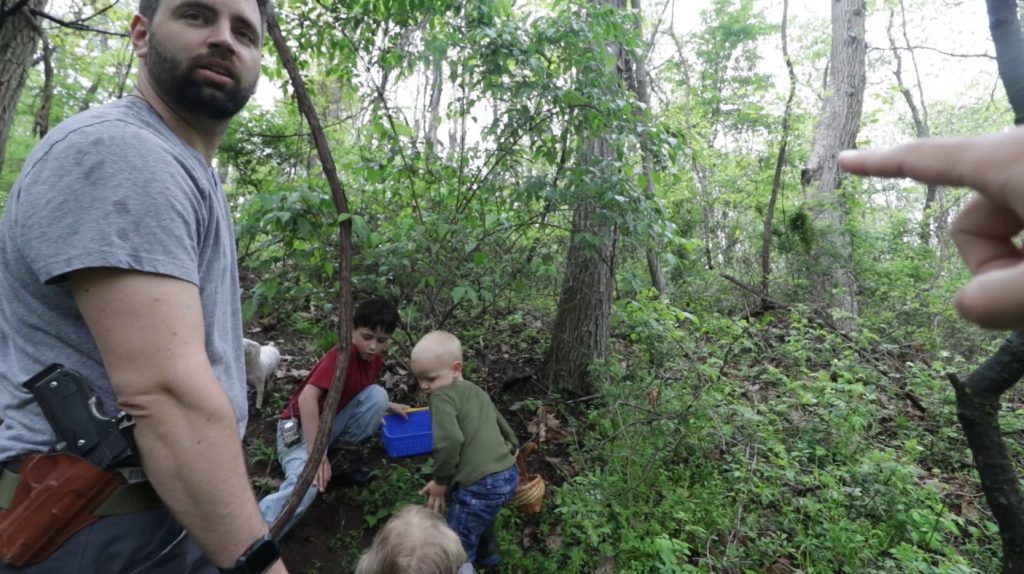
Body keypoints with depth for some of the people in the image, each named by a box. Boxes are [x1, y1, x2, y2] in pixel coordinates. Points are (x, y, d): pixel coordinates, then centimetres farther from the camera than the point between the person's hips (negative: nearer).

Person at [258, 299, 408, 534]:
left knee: (378, 394, -14)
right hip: (300, 427, -7)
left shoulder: (375, 358, -1)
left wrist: (389, 406, 11)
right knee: (306, 486, -33)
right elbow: (307, 398, -37)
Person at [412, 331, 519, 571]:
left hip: (480, 487, -10)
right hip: (509, 476, 10)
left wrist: (441, 481, -10)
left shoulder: (442, 396, -10)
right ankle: (487, 554, 60)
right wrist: (510, 453, 36)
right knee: (480, 517, 38)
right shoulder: (476, 391, 16)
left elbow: (449, 441, -23)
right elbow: (503, 426, 23)